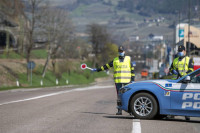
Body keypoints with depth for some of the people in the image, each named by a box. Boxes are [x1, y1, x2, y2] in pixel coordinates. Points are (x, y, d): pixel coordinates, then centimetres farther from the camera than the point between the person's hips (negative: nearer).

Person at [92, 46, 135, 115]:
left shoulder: (128, 59, 7)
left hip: (127, 81, -1)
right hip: (118, 81, 1)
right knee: (119, 95, -1)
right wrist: (97, 70, 14)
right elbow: (107, 66, 15)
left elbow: (132, 69, 8)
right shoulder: (115, 60, 10)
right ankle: (119, 110, 1)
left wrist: (132, 79, 2)